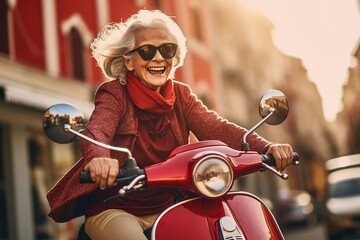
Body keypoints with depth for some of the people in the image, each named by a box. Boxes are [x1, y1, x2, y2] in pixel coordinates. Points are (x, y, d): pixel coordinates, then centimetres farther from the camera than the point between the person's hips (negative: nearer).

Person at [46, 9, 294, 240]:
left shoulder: (180, 95, 4)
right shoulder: (114, 93, -9)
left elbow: (217, 128, -11)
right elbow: (96, 131, -28)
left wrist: (266, 148, -30)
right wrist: (99, 159, -53)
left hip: (166, 208, 5)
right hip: (113, 209, -4)